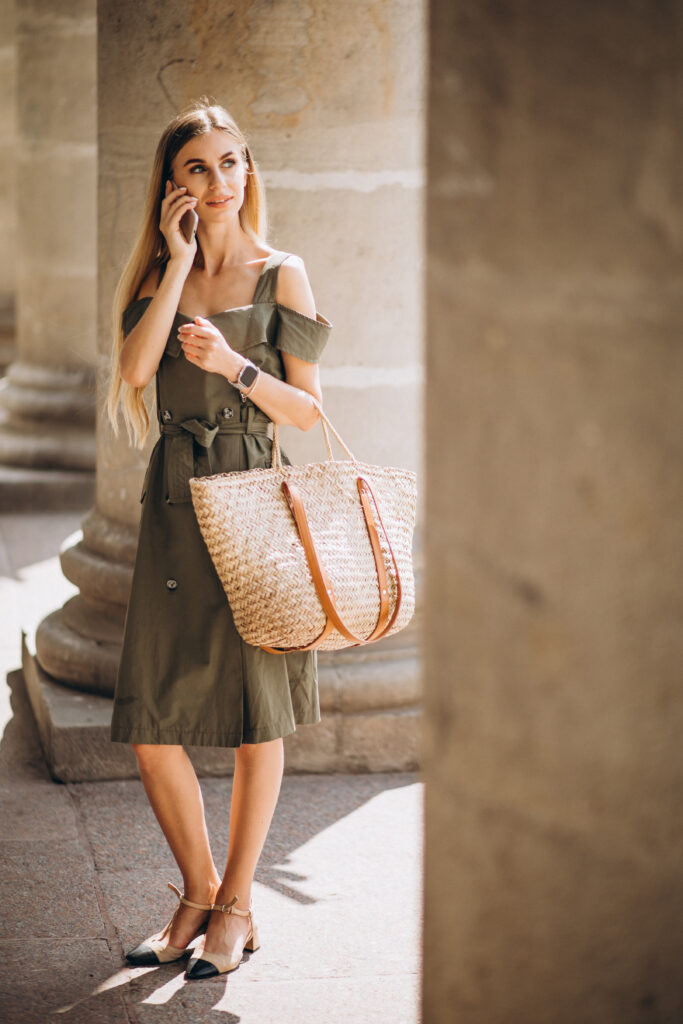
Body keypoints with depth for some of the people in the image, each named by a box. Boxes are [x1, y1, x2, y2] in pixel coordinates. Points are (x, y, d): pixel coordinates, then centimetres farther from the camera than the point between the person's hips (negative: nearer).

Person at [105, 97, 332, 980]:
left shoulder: (280, 275, 3)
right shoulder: (157, 277, 10)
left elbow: (309, 411, 1)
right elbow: (134, 369, -10)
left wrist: (235, 365, -14)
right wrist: (180, 261, -7)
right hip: (174, 507, 3)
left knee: (258, 717, 2)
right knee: (149, 726, 0)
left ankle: (236, 905, 18)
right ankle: (197, 894, 21)